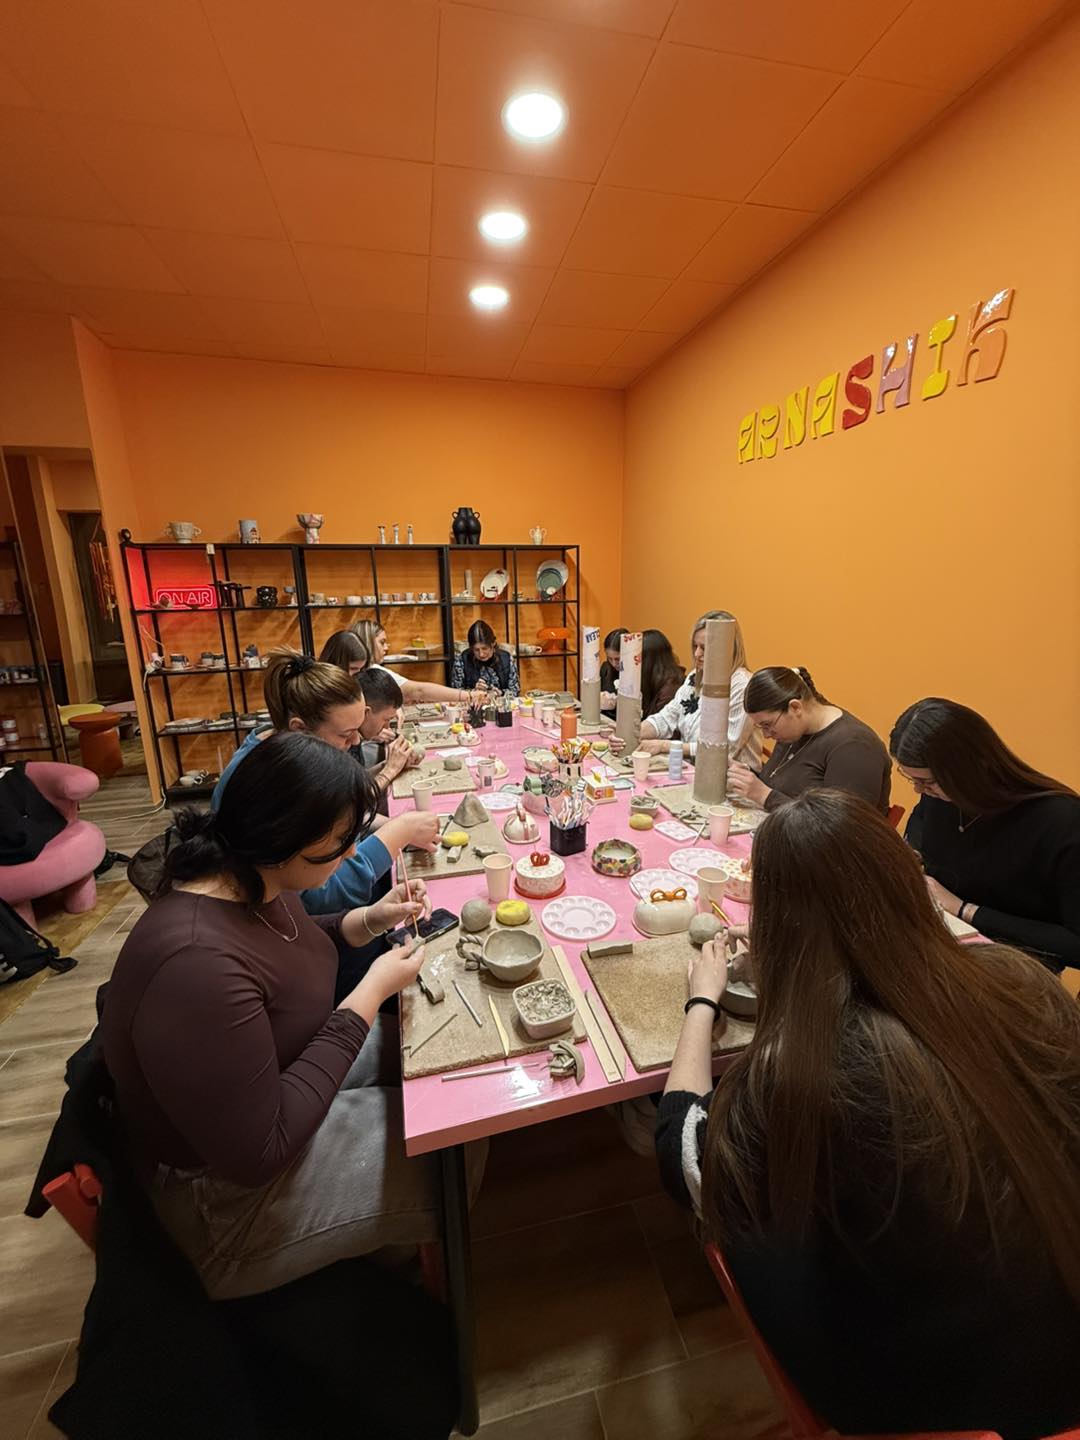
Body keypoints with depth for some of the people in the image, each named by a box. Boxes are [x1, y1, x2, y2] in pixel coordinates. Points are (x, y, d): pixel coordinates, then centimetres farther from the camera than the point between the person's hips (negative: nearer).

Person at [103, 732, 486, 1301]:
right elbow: (259, 1152, -31)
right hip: (231, 1185, -7)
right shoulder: (196, 962, -39)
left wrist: (370, 919, -9)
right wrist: (372, 993, -27)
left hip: (283, 1071, 8)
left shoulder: (255, 882, -12)